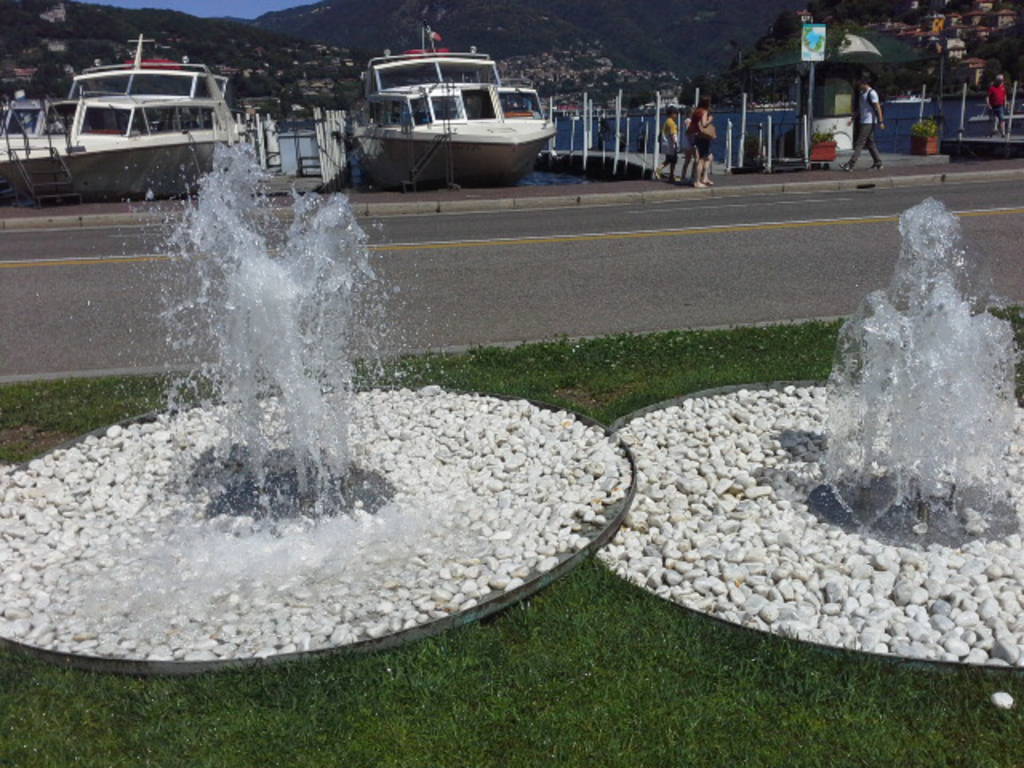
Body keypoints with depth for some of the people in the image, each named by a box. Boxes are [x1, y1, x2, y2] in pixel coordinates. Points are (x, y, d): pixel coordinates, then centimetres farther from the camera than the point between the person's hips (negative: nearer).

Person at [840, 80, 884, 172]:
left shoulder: (872, 93, -11)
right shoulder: (862, 93, 16)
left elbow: (877, 107, -14)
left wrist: (881, 122, -18)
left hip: (869, 122, -9)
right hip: (863, 121, 9)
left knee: (860, 143, -11)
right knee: (870, 143, 10)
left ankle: (851, 164, -15)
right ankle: (878, 163, 15)